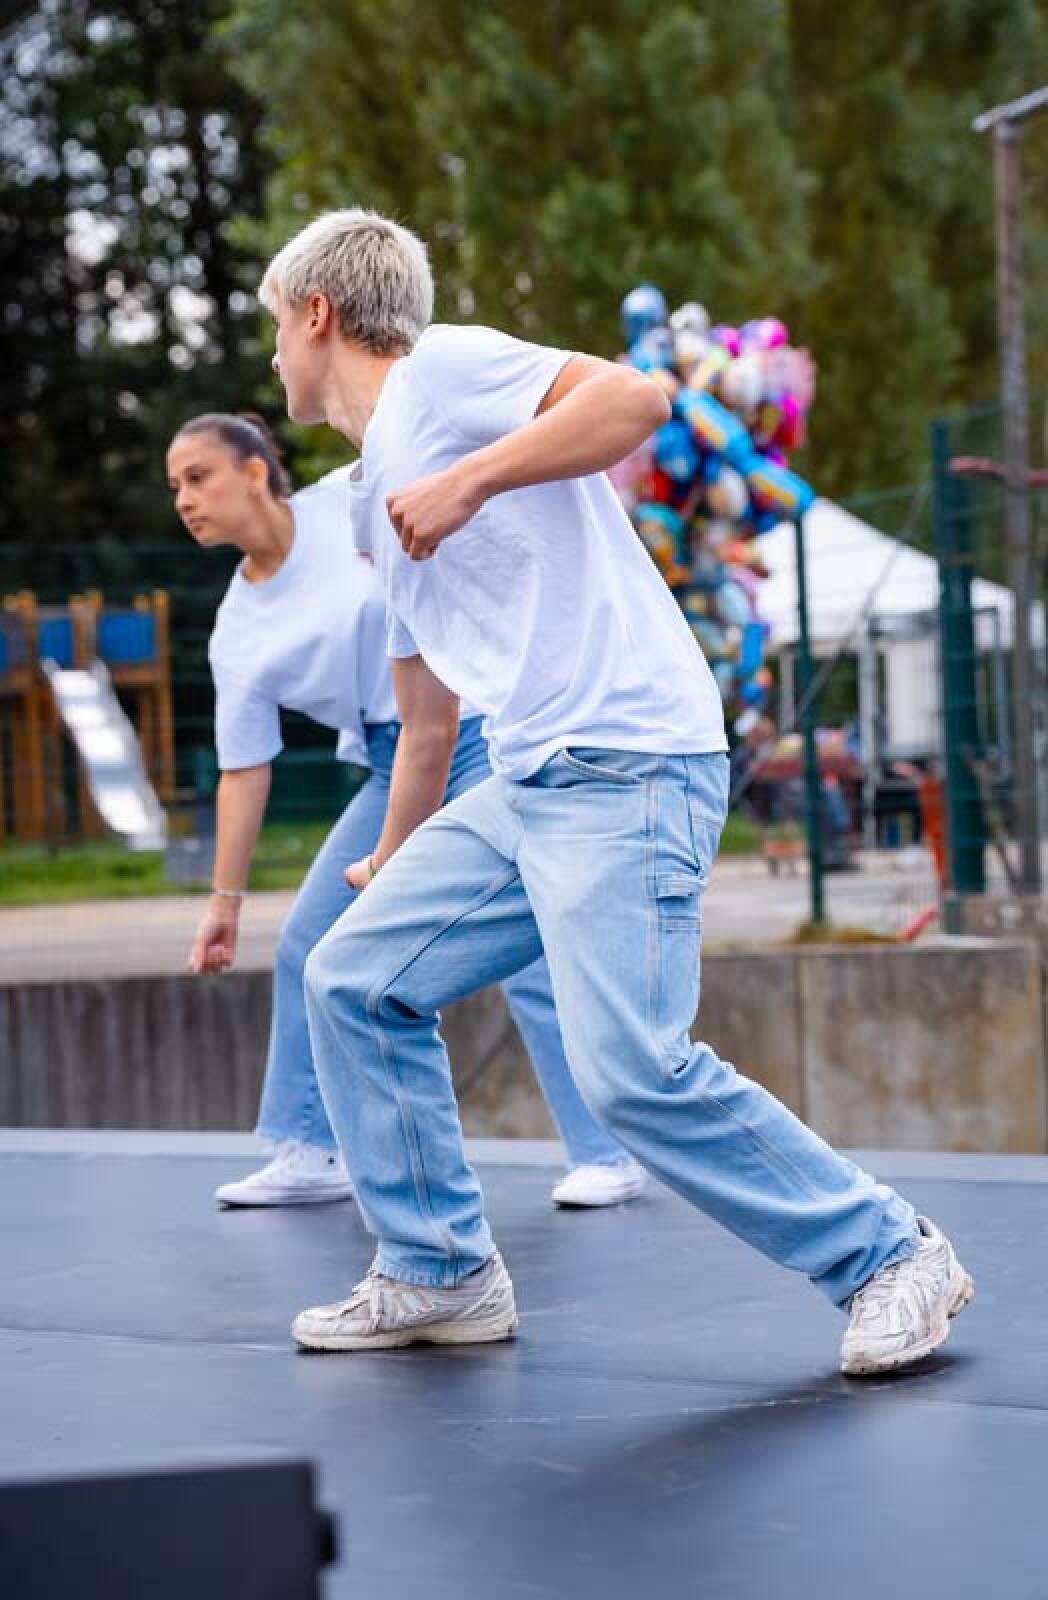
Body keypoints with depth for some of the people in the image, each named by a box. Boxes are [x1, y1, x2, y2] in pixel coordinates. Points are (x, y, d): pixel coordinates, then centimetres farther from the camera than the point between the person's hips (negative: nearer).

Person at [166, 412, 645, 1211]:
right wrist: (226, 899, 5)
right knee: (307, 947, 3)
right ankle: (311, 1153, 13)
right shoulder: (238, 632, 4)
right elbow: (244, 770, 6)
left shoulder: (352, 500, -10)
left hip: (484, 731, -6)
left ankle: (605, 1154, -6)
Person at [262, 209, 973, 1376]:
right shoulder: (373, 495, 24)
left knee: (631, 1071, -19)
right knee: (352, 980, 7)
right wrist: (387, 873, 37)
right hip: (519, 789, 10)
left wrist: (470, 479, -24)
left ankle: (889, 1258, -4)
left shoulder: (440, 370, -2)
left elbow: (633, 398, -18)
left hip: (626, 766, -10)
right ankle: (438, 1276, 16)